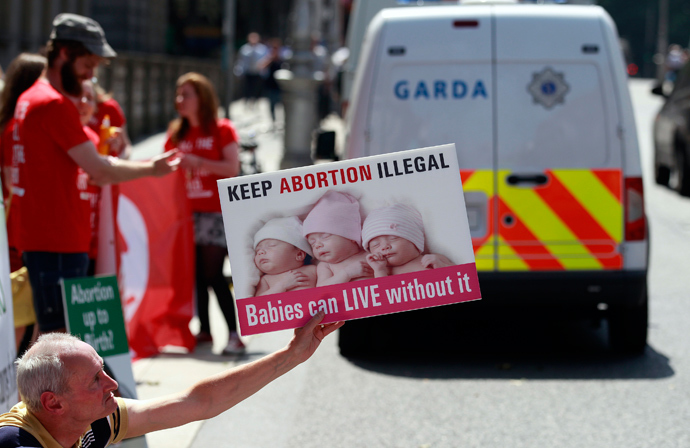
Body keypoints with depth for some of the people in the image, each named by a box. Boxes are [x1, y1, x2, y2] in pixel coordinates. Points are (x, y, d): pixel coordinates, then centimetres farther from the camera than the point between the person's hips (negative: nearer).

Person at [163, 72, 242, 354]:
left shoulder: (222, 130, -2)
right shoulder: (177, 134, 14)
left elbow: (233, 169, -11)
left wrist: (198, 161, -19)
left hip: (216, 211, -6)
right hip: (188, 211, 6)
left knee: (213, 275, -14)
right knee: (196, 275, 5)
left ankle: (235, 335, -14)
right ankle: (204, 330, 15)